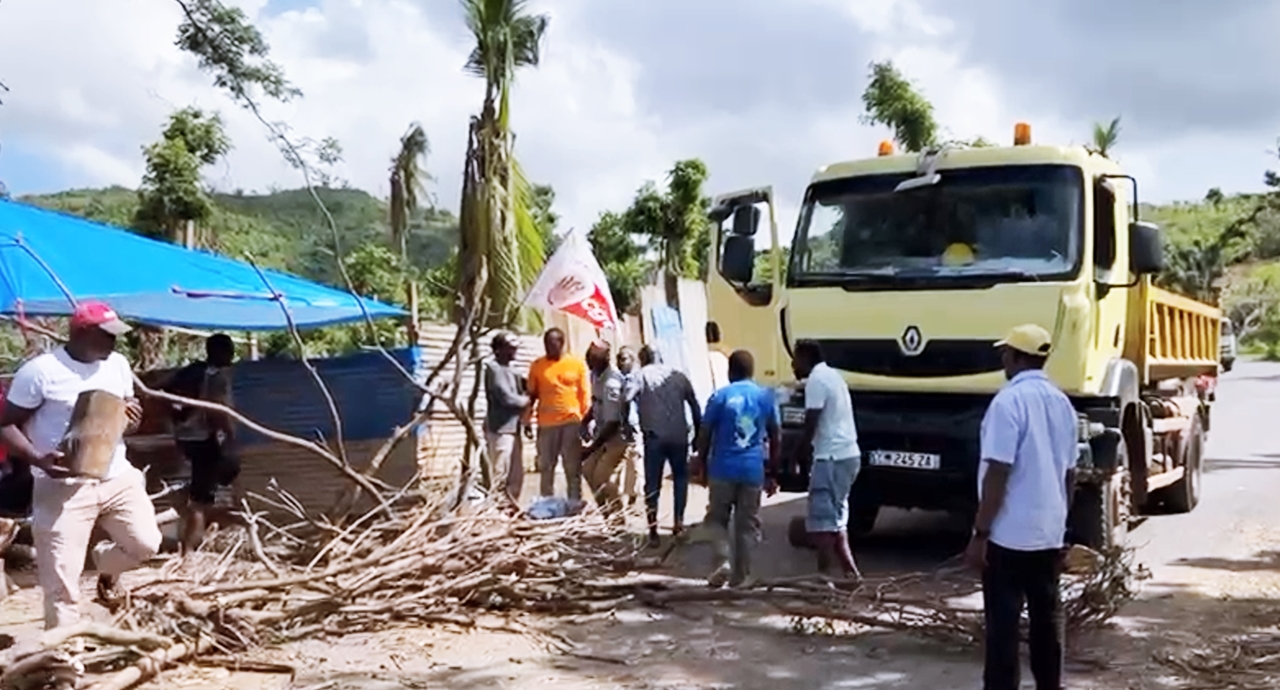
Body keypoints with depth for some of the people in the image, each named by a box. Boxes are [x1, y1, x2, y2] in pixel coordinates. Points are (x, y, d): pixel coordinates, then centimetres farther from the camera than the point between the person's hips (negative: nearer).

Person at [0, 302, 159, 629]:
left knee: (146, 544, 3)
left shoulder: (118, 364, 4)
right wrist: (38, 459, -25)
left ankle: (105, 564, 37)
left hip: (117, 476, 5)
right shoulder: (40, 371, -13)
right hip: (63, 485, -5)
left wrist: (132, 418, -8)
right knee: (62, 577, -2)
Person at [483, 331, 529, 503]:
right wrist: (527, 401, 0)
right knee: (500, 474, -9)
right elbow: (506, 397, -15)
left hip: (513, 428, 9)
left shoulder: (510, 371, 20)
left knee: (516, 475, 11)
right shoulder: (494, 368, -8)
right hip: (500, 429, -9)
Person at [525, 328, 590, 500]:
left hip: (571, 422, -1)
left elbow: (585, 394, 4)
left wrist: (585, 420, 0)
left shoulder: (578, 364, 3)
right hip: (546, 424, 1)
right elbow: (531, 394, 9)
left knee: (573, 468, 4)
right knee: (546, 467, 6)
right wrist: (528, 416, -3)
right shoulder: (537, 365, 6)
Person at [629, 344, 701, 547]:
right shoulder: (678, 375, 11)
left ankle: (653, 532, 3)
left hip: (654, 436, -2)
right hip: (678, 435, 2)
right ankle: (678, 521, 16)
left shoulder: (641, 376, 4)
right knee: (680, 477, 21)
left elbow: (626, 402, -11)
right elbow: (694, 405, 11)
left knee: (652, 484, 5)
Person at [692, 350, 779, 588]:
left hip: (723, 468, -2)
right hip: (753, 470, 2)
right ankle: (740, 575, 13)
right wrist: (772, 471, 15)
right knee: (747, 524, 10)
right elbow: (776, 437, 8)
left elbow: (705, 434, -3)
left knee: (717, 518, 11)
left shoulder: (720, 396, -4)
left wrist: (701, 464, 9)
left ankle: (723, 561, -8)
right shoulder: (766, 396, 6)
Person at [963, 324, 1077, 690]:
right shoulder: (1062, 403, 10)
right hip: (1050, 533, 7)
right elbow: (1069, 473, 15)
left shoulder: (1009, 401, -15)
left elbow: (998, 473, -18)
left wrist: (979, 533, -14)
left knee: (1003, 623, -2)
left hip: (1009, 535, -7)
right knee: (1047, 618, 14)